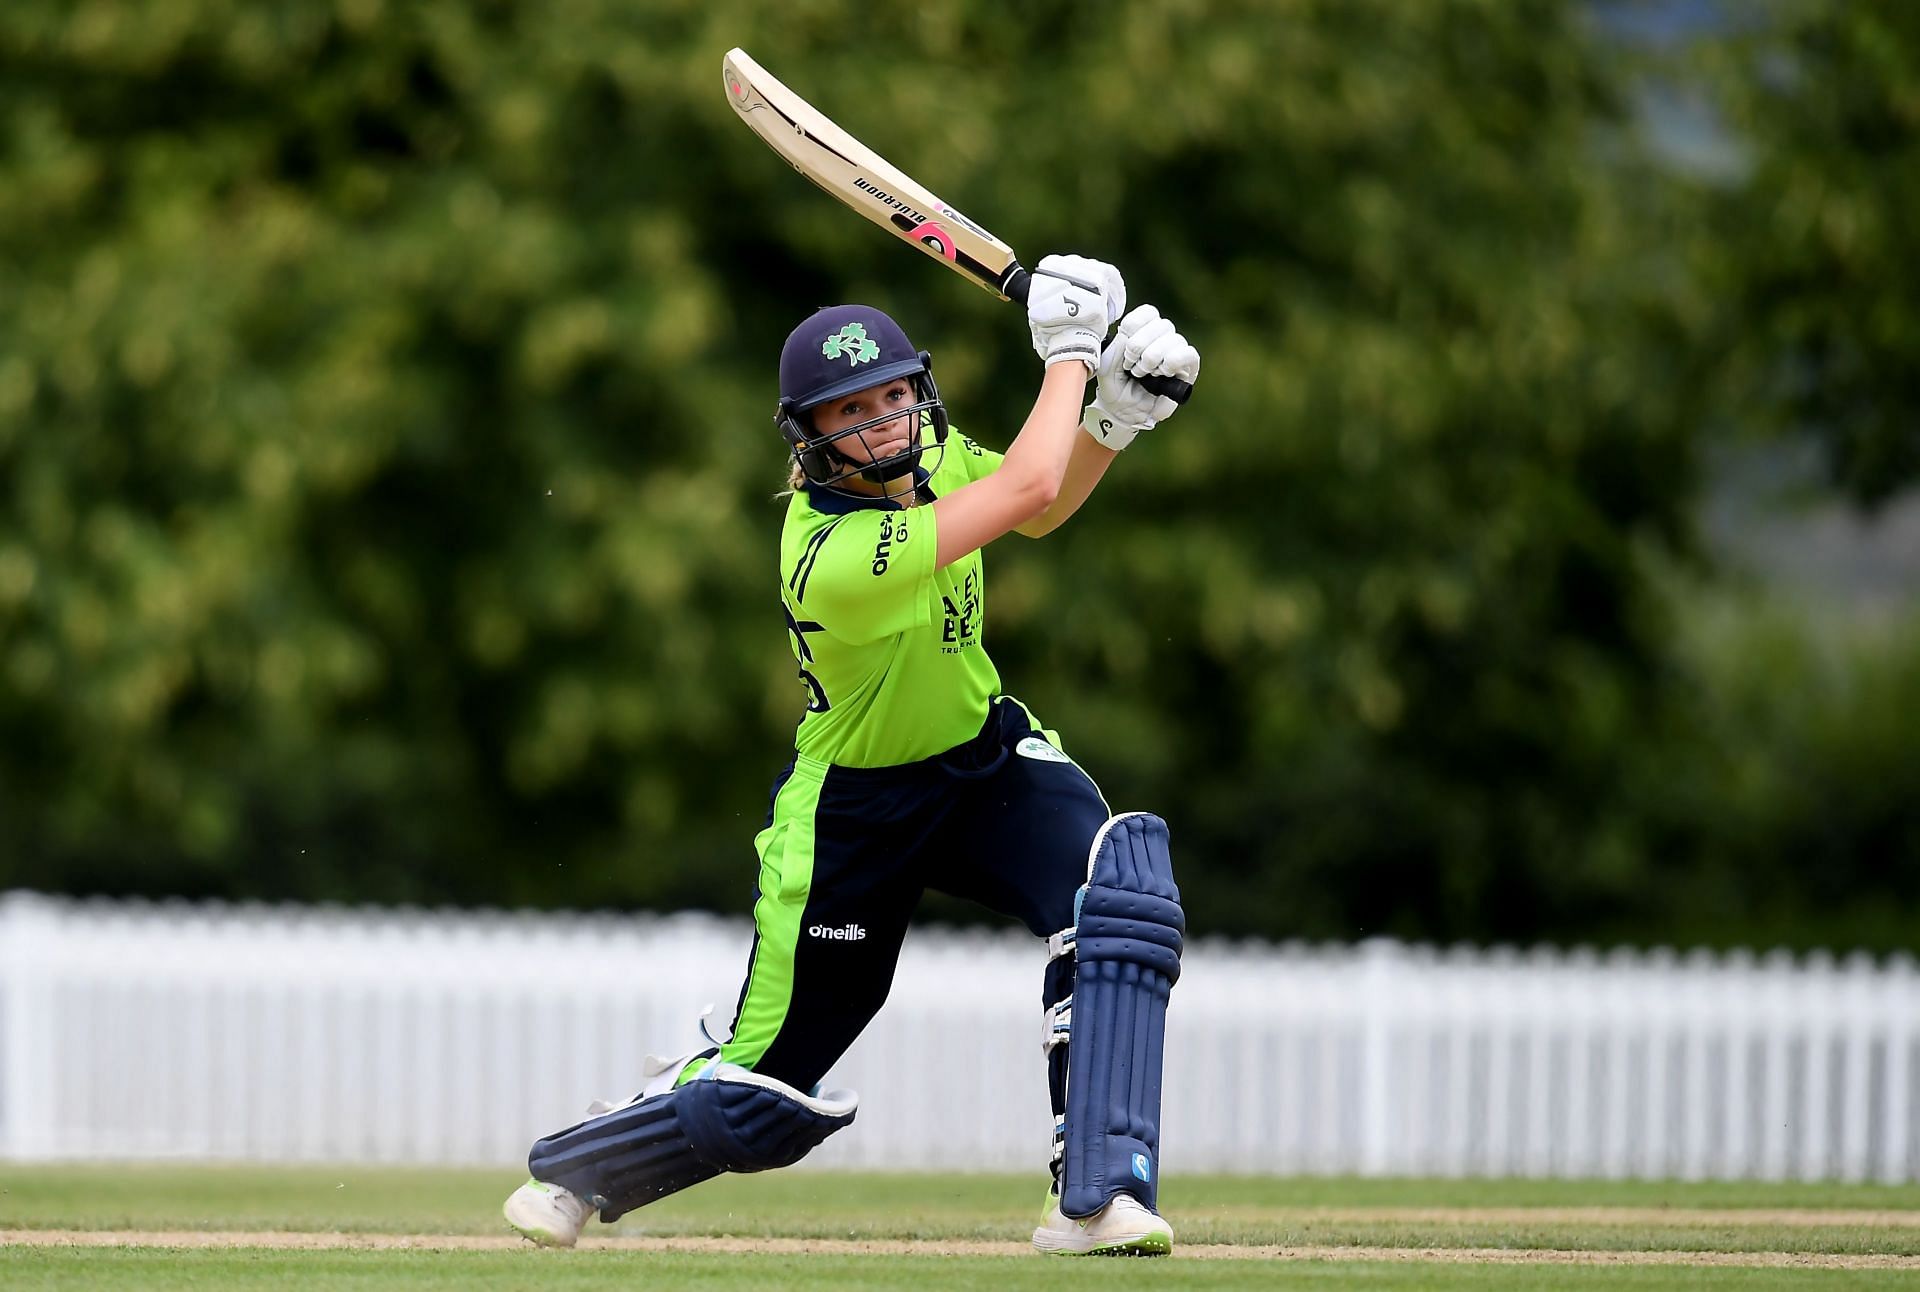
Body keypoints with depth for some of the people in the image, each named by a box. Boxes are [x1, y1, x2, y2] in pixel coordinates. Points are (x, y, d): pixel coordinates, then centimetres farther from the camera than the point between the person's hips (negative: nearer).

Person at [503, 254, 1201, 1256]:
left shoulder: (921, 451, -11)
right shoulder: (832, 557, -34)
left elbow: (1040, 509, 8)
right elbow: (1026, 492, -38)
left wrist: (1117, 415, -11)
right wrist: (1067, 349, -27)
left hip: (987, 759, 6)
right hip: (854, 805, -6)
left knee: (1122, 884, -26)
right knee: (758, 1107, 3)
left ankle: (1095, 1198, -25)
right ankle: (579, 1168, 38)